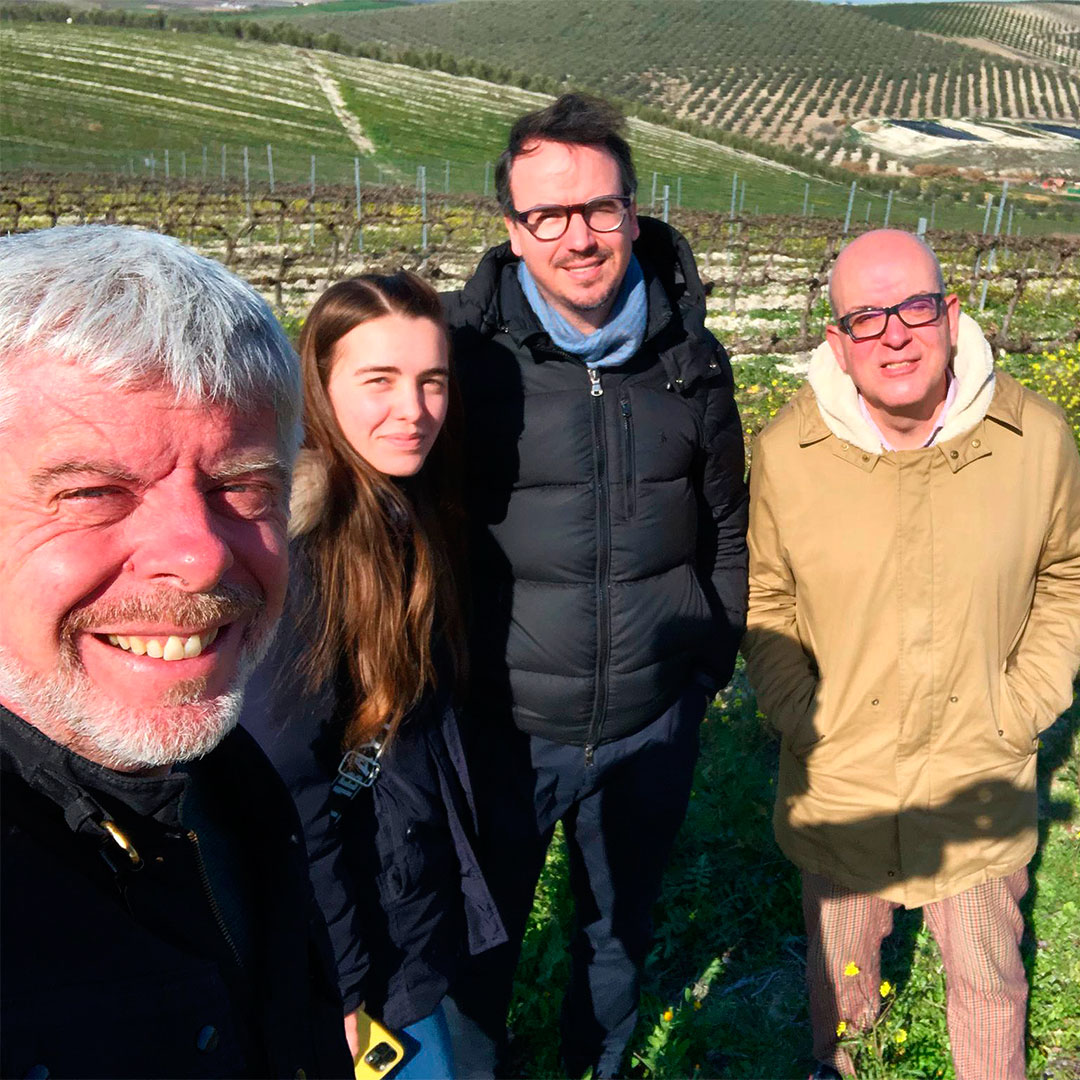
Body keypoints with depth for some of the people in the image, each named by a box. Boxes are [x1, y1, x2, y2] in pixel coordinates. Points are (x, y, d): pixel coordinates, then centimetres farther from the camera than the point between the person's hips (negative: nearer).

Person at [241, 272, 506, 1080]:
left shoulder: (411, 512, -2)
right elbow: (283, 790, -24)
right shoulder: (300, 549, -27)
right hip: (355, 922, -7)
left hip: (423, 888, 8)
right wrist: (338, 989, -17)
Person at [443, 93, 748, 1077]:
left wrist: (712, 663, 8)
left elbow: (727, 525, 9)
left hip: (653, 726, 3)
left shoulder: (692, 357, -3)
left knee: (623, 924, 26)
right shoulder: (467, 352, -13)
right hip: (504, 726, -3)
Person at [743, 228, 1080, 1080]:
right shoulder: (785, 452, -14)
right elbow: (764, 600, -1)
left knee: (989, 974, 22)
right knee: (838, 952, 25)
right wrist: (803, 718, -7)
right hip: (838, 780, 0)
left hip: (978, 786, 0)